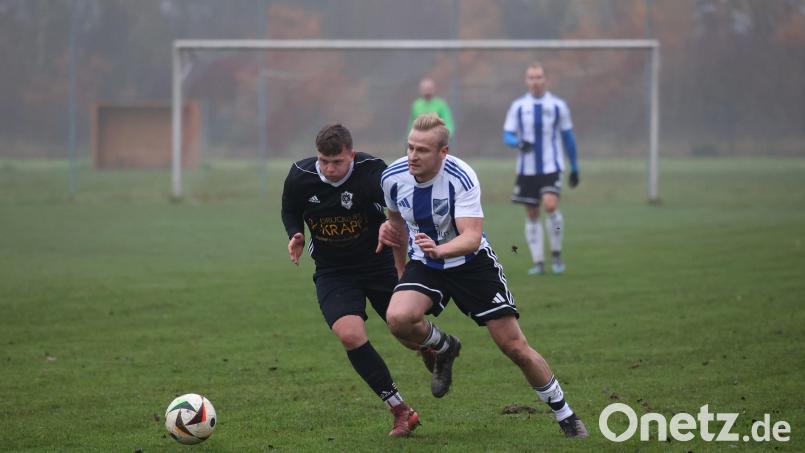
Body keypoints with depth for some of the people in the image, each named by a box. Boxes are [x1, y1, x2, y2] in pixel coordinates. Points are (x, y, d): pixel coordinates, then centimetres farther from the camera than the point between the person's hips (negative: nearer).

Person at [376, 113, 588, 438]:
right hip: (424, 265, 3)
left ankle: (565, 415, 16)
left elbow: (472, 237, -35)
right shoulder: (393, 178, -13)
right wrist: (400, 262, 21)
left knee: (515, 346, -4)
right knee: (398, 318, -29)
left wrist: (439, 250, -55)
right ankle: (444, 348, 6)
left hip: (471, 263, -3)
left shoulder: (461, 177, -27)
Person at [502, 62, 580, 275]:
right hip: (527, 169, 2)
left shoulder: (558, 105, 2)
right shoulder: (518, 106, 3)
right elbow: (507, 135, 1)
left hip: (551, 168, -2)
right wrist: (519, 143, -23)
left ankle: (556, 254, -3)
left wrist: (574, 167, 11)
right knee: (531, 215, 4)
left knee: (550, 205, -21)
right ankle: (538, 261, 13)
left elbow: (568, 137, 9)